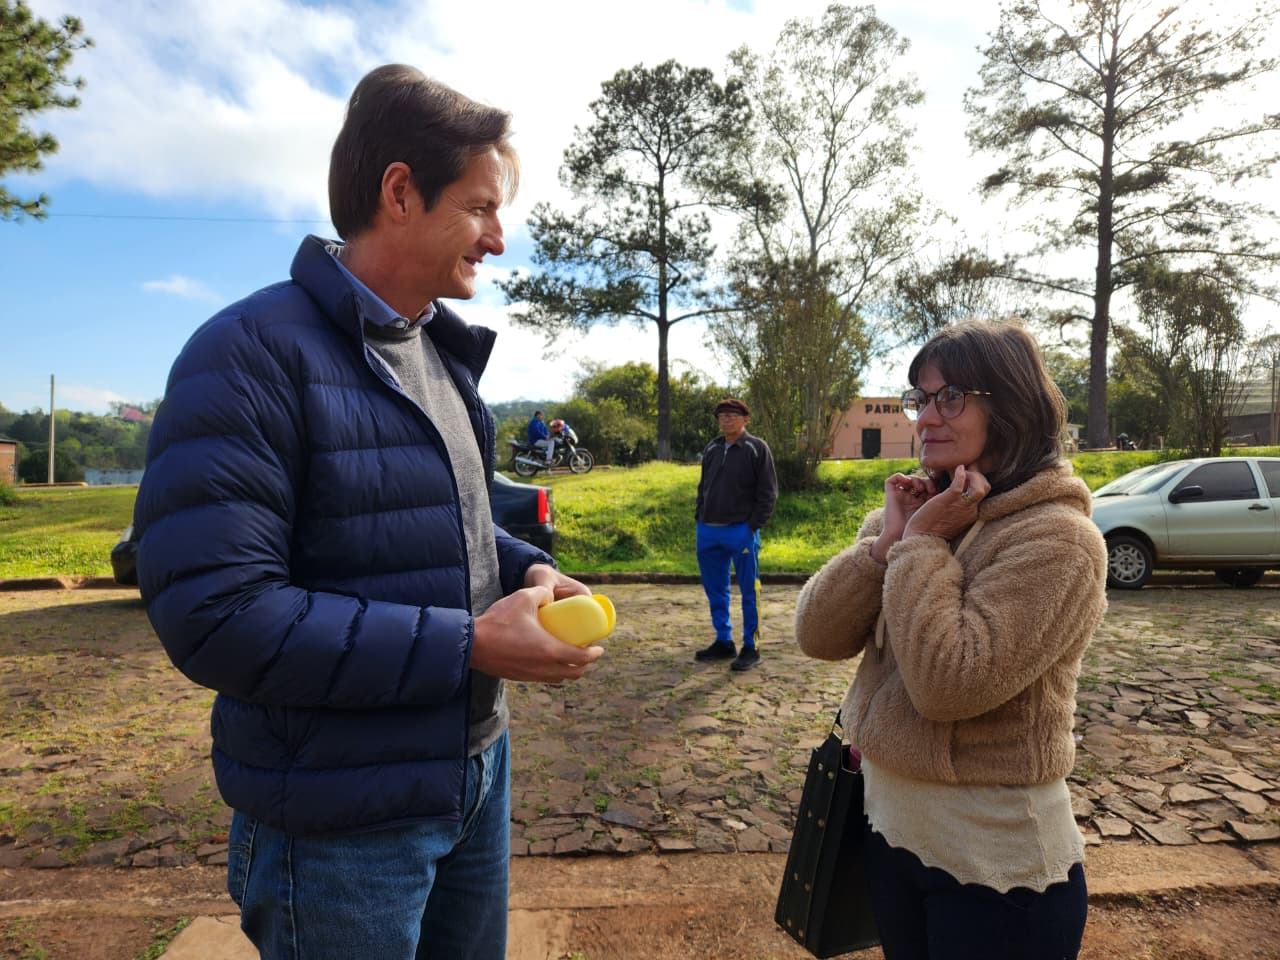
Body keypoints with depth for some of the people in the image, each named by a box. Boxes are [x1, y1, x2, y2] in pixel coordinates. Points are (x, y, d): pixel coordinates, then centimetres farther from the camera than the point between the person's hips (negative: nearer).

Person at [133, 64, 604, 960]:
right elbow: (214, 614, -25)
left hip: (475, 769, 8)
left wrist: (527, 570, -3)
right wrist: (469, 645, -25)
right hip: (342, 823, -8)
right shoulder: (255, 354, -19)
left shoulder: (439, 356, 8)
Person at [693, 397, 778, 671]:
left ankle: (751, 648, 11)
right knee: (715, 591, 13)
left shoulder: (757, 449, -3)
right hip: (708, 532, 6)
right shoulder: (711, 449, 14)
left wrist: (753, 526, -12)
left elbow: (768, 493, -6)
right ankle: (723, 642, 25)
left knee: (749, 592, 2)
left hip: (741, 532, -6)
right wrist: (699, 517, 11)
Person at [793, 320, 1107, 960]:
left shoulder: (1056, 538, -19)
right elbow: (817, 636, -6)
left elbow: (951, 684, -29)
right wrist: (888, 541, -17)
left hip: (997, 861, -6)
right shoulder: (914, 513, 1)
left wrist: (922, 545, -22)